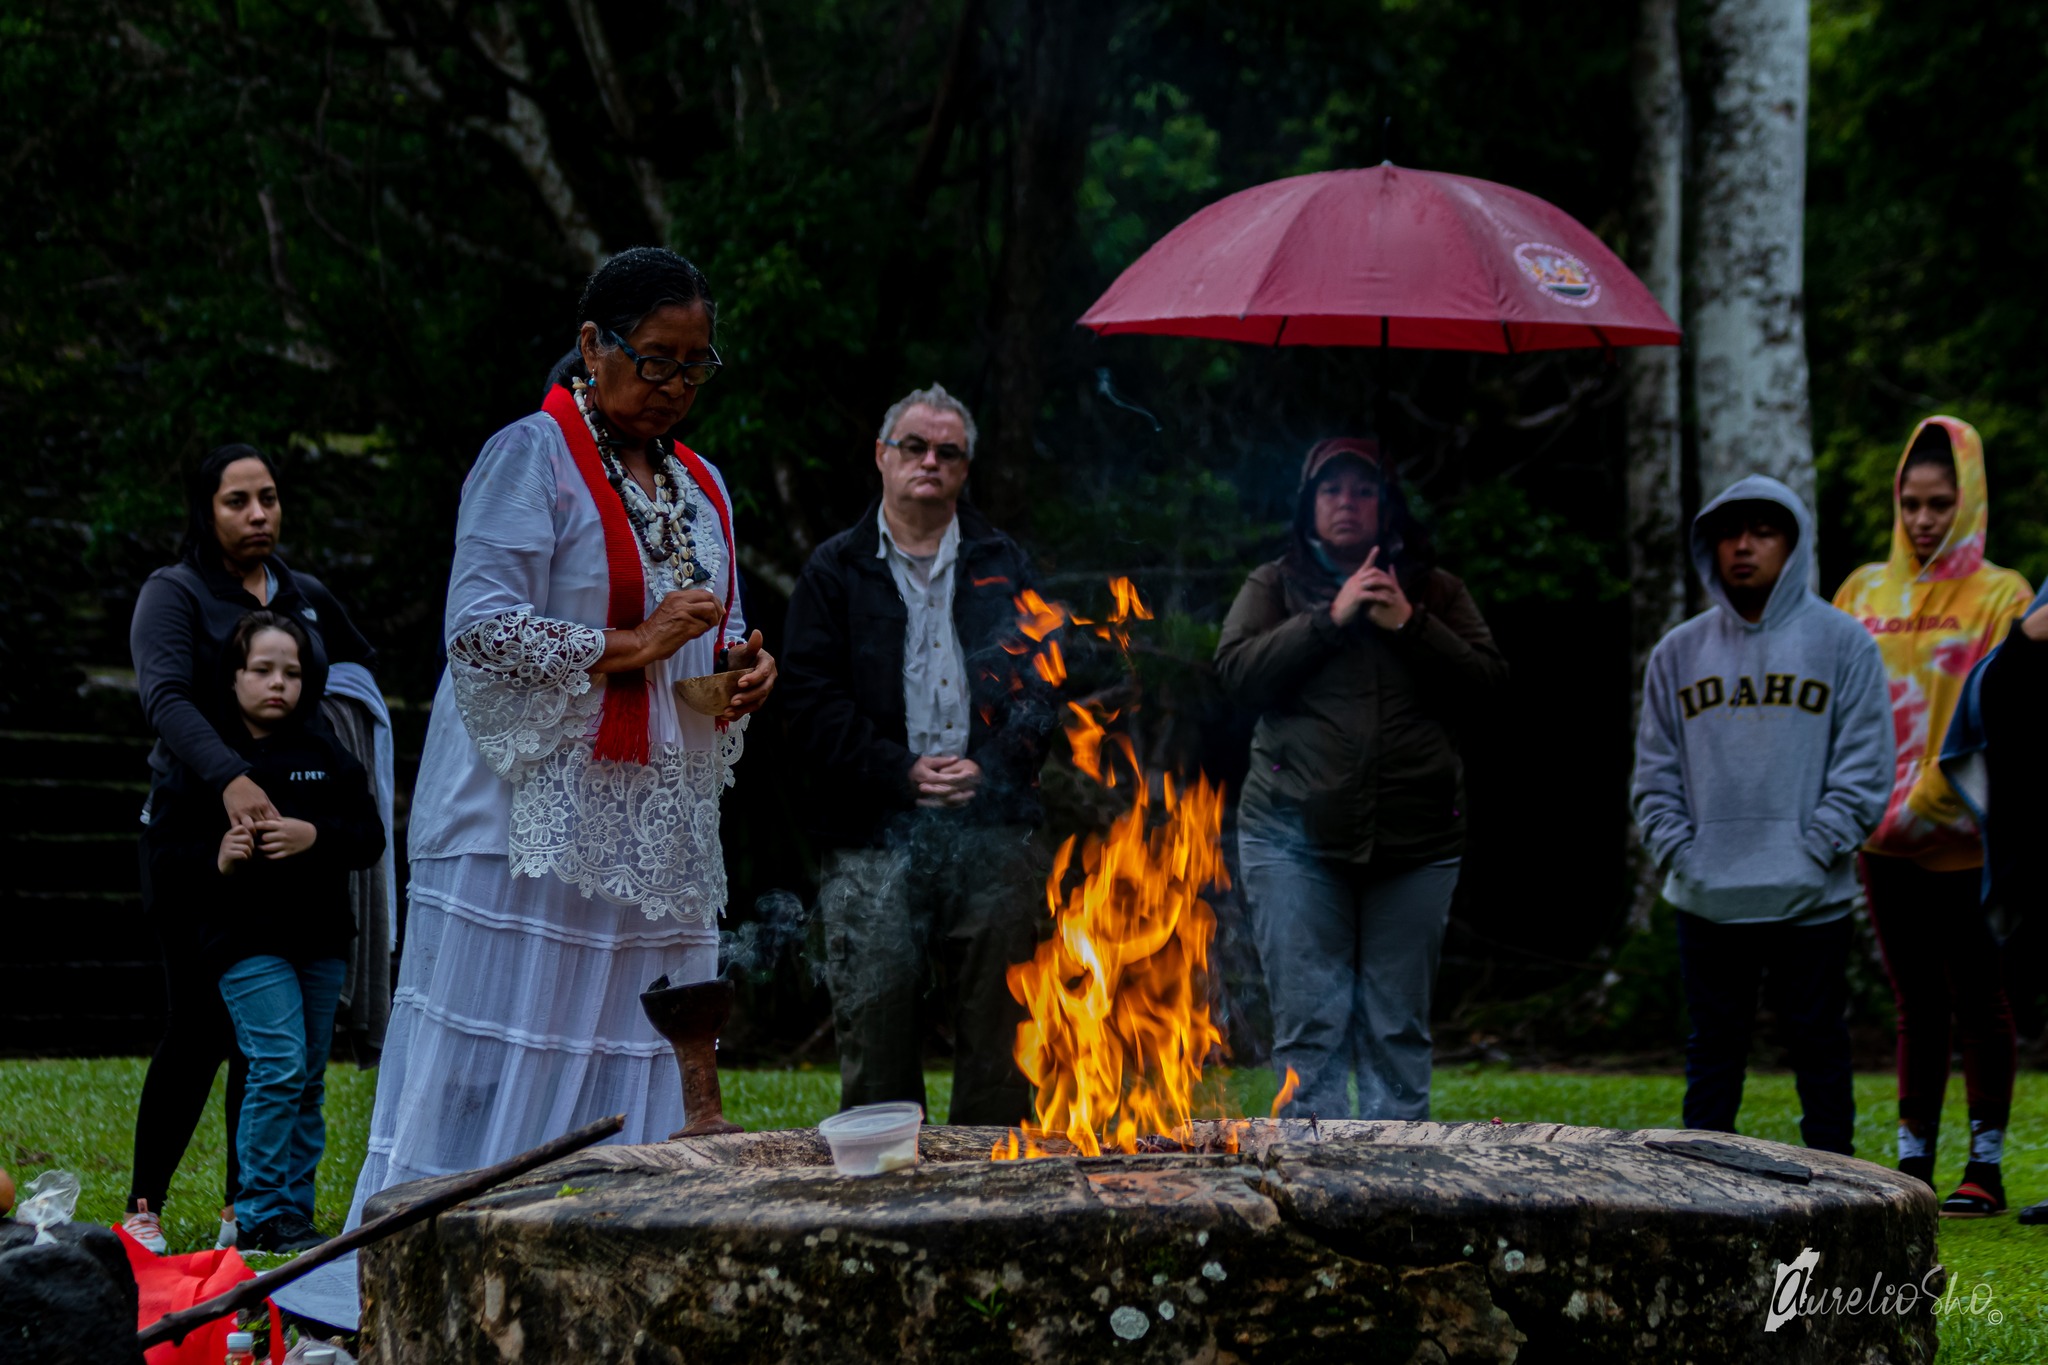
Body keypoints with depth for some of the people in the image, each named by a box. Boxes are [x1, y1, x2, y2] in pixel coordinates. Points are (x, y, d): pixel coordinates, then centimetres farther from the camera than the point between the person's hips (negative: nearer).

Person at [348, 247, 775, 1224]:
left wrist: (745, 667, 4)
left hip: (657, 833, 7)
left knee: (631, 1097, 3)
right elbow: (481, 631, -13)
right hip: (539, 821, -7)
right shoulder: (532, 459, -4)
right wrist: (629, 646, -18)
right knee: (507, 1072, -9)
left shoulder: (700, 488, 19)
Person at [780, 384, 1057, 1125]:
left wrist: (993, 766, -8)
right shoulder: (836, 569, 9)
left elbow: (1042, 680, 9)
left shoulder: (1002, 565, 16)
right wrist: (900, 772, -11)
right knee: (875, 1021, -4)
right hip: (874, 838, -1)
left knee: (997, 1026, 1)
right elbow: (811, 697, 0)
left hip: (993, 831, 2)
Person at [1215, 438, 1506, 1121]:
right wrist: (1331, 617, -11)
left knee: (1398, 1028, 4)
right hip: (1297, 834, -1)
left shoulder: (1434, 591, 13)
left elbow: (1486, 681, 2)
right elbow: (1238, 670, -6)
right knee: (1309, 1025, -5)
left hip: (1415, 838, 1)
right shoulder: (1274, 586, 11)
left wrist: (1410, 625, -10)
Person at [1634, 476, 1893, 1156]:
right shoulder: (1678, 652, 11)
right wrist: (1680, 853, -3)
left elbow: (1864, 769, -2)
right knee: (1713, 1050, 7)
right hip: (1706, 899, 3)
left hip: (1811, 899, -2)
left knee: (1818, 1049, 2)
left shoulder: (1844, 644, 2)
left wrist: (1813, 854, -11)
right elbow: (1655, 774, 11)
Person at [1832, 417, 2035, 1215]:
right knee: (1916, 1005, 10)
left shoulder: (1999, 596, -1)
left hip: (1963, 840, -4)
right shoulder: (1864, 592, 12)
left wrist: (1931, 798, -16)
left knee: (1978, 1002, 0)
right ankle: (1913, 1162, 14)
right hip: (1885, 838, 4)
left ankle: (1986, 1166, 6)